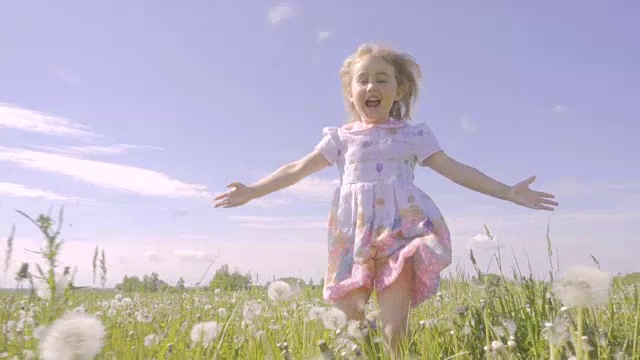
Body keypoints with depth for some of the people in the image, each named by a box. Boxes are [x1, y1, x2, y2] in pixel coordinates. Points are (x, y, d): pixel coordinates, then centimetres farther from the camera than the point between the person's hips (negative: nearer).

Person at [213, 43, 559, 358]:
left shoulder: (414, 135, 11)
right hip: (354, 236, 2)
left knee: (394, 329, -9)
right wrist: (252, 191, 5)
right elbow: (297, 169, 11)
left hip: (403, 231, -1)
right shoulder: (341, 138, 13)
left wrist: (508, 192, 0)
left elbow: (454, 169, 7)